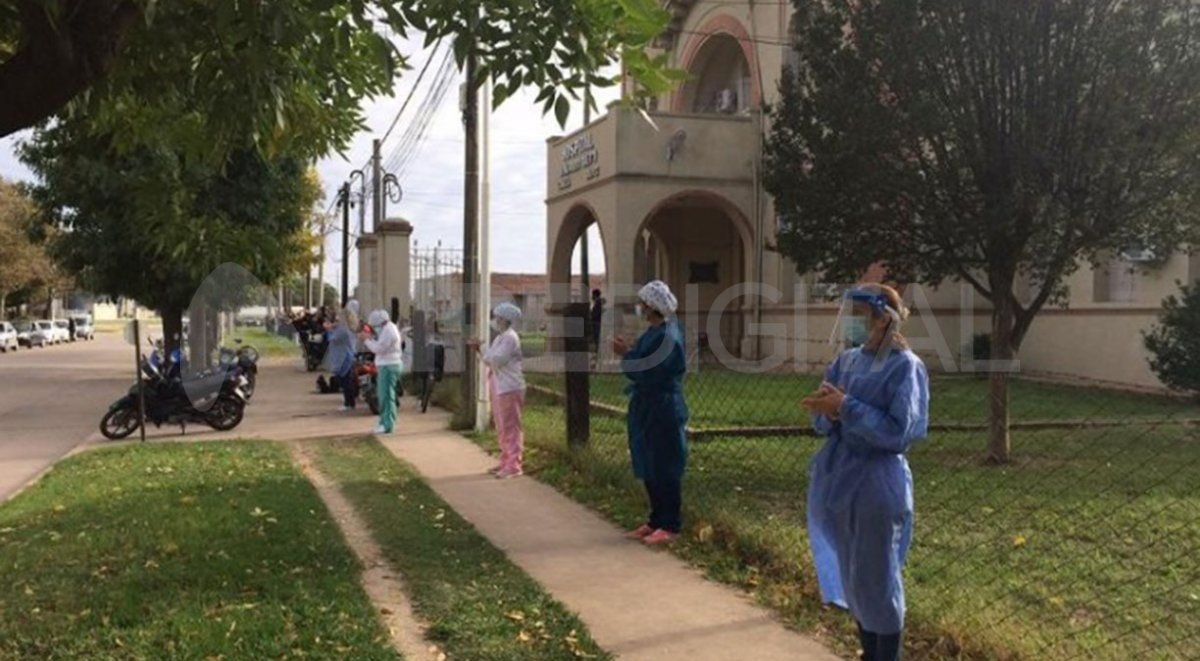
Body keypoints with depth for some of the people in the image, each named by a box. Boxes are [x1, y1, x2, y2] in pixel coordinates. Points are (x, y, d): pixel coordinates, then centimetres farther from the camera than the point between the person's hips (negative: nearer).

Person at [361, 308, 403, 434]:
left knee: (386, 395, -9)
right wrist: (371, 337, 6)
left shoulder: (388, 330, -17)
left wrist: (366, 339, -8)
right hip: (386, 365, 11)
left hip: (389, 366, -11)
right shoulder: (388, 328, 15)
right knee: (384, 394, 16)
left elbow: (379, 348, -19)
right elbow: (380, 345, 18)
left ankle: (388, 425, -8)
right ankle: (384, 421, 24)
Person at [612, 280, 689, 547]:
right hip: (648, 410, 10)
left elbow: (649, 374, -23)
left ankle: (671, 525, 10)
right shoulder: (655, 331, 9)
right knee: (649, 469, 15)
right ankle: (656, 520, 25)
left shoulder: (667, 337, -21)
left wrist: (626, 355, -15)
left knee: (665, 470, 0)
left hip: (662, 412, -10)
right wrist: (629, 351, 3)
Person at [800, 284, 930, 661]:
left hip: (877, 487, -7)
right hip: (837, 480, 7)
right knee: (852, 576, 16)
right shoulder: (846, 361, 7)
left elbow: (898, 433, -18)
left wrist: (846, 407, -21)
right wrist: (830, 413, -15)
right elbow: (821, 422, 8)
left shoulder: (905, 367, -11)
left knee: (877, 579, 3)